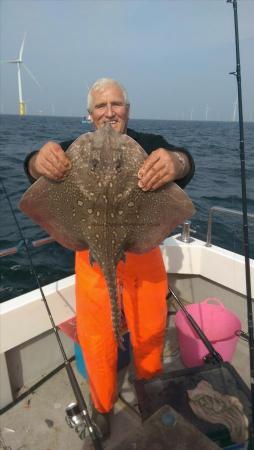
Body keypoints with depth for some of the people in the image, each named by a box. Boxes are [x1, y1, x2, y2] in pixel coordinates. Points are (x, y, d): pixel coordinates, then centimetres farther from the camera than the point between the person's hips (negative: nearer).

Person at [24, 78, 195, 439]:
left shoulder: (150, 145, 1)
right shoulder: (76, 148, 2)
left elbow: (184, 161, -17)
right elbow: (36, 167, -13)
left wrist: (176, 162, -43)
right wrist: (40, 161, -39)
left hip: (142, 253, 1)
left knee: (149, 334, 15)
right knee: (97, 340, 9)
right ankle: (102, 406, 40)